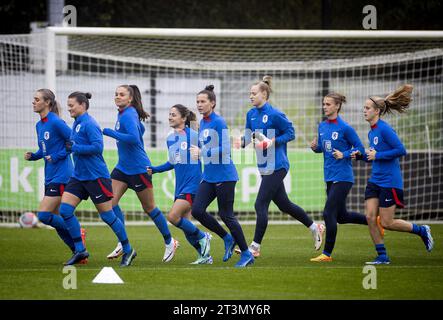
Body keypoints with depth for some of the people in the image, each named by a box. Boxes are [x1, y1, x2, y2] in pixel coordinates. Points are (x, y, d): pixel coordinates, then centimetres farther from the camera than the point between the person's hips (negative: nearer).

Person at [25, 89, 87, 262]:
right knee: (55, 219, 8)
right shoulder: (39, 125, 12)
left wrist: (57, 156, -16)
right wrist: (33, 156, 4)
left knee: (44, 215, -13)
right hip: (50, 177, 9)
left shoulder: (56, 122, -15)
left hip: (61, 176, -9)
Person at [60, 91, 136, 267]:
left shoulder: (89, 124, -16)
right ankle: (80, 250, 4)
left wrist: (74, 148, -20)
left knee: (107, 215, -1)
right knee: (65, 209, -4)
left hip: (96, 177, -9)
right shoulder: (76, 123, 12)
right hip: (79, 176, 9)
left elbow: (97, 147, -24)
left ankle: (128, 250, 15)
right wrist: (72, 147, 8)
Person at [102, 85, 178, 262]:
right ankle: (123, 244, -1)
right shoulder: (122, 114, 8)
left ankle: (169, 242, 22)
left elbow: (134, 138, -33)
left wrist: (108, 132, -30)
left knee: (149, 208, 4)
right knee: (110, 201, -7)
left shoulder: (128, 115, -19)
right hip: (122, 167, 9)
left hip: (138, 168, -9)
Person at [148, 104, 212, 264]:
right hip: (180, 186, 8)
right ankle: (205, 256, 17)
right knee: (184, 224, 5)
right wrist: (153, 170, 15)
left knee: (173, 216, -19)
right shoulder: (170, 139, 12)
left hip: (193, 184, -8)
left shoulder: (193, 135, -10)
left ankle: (201, 237, 1)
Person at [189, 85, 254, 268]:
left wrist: (202, 153, -20)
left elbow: (225, 149, -19)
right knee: (197, 210, -3)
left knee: (226, 215, -5)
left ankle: (247, 254, 6)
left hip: (224, 176, -8)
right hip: (208, 177, 8)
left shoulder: (219, 122, -12)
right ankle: (227, 239, 13)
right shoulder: (202, 123, 12)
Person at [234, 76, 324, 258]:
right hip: (264, 166, 9)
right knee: (284, 204, 17)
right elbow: (249, 136, 14)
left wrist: (271, 142, -21)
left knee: (260, 205, -10)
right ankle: (314, 227, 35)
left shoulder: (275, 114, -15)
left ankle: (255, 247, -4)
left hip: (276, 166, -9)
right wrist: (242, 142, -8)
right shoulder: (251, 114, 7)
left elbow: (290, 133, -10)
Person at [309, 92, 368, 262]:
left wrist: (344, 155, -22)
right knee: (341, 216, 16)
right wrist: (315, 147, -3)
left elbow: (360, 149, -8)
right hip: (330, 177, 8)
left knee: (329, 214, -11)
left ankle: (327, 254, -3)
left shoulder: (345, 128, -13)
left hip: (342, 178, -8)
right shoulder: (322, 126, 8)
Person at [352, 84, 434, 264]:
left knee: (386, 223, -4)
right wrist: (360, 156, 3)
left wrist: (377, 155, -19)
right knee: (370, 217, -2)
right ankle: (382, 256, 5)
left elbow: (401, 150, -20)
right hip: (375, 181, 8)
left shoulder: (384, 129, -15)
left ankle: (421, 231, 17)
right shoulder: (371, 132, 11)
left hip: (390, 181, -8)